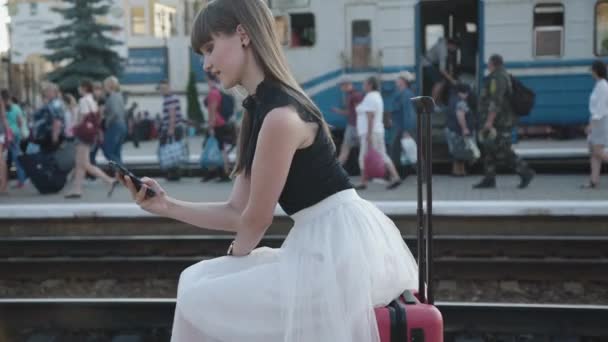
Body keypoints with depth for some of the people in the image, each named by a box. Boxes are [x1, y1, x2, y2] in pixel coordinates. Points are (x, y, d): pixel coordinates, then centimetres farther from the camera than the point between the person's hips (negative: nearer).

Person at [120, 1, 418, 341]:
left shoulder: (280, 115, -20)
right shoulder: (261, 110, 11)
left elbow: (257, 219, -11)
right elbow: (237, 212, 10)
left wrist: (232, 257, 9)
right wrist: (167, 205, 0)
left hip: (339, 247, -9)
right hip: (326, 245, 10)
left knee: (203, 302, -4)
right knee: (201, 282, 16)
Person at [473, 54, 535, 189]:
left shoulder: (497, 78, -15)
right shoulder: (502, 76, 18)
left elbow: (496, 101, -24)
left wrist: (489, 121, -26)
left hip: (499, 122, -11)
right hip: (498, 121, 11)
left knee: (503, 151, -8)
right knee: (489, 150, 9)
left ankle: (525, 173, -4)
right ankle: (489, 179, 10)